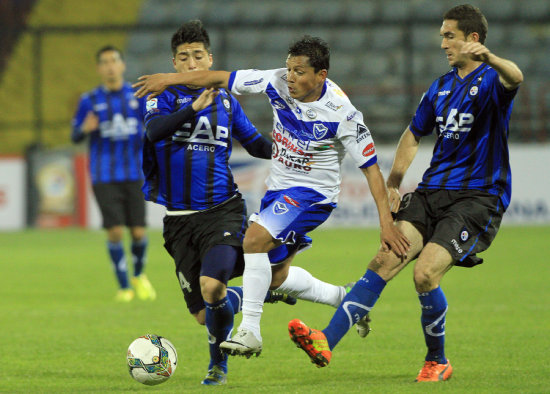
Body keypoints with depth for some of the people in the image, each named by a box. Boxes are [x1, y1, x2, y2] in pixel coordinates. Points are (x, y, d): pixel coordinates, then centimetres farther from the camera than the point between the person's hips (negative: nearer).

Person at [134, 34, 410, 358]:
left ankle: (250, 331, -25)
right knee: (276, 278, 13)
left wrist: (387, 222, -21)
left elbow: (371, 167, -17)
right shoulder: (278, 83, -10)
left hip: (313, 193, -7)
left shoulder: (340, 112, -22)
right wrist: (170, 79, -3)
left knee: (255, 239, -28)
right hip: (279, 187, 7)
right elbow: (221, 79, -2)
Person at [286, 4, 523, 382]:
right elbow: (413, 135, 30)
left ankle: (438, 361, 4)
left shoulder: (490, 80, -6)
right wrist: (393, 184, 17)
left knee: (425, 273, -20)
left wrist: (488, 57, -54)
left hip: (478, 198, -6)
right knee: (386, 260, -13)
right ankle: (327, 341, -23)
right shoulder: (441, 87, 17)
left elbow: (515, 77, -32)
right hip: (432, 191, 6)